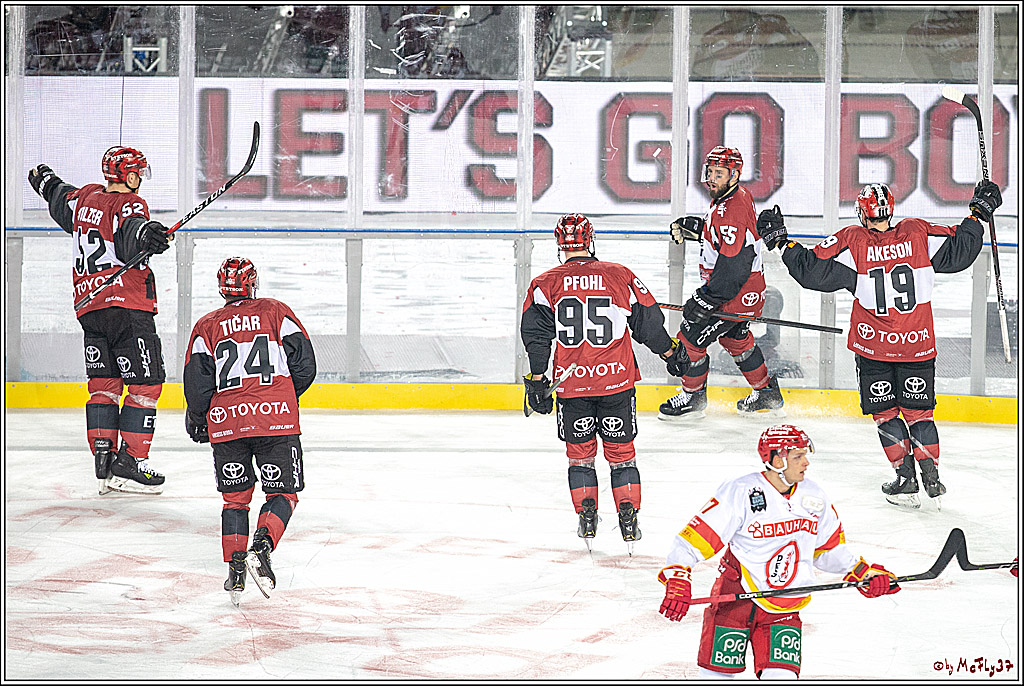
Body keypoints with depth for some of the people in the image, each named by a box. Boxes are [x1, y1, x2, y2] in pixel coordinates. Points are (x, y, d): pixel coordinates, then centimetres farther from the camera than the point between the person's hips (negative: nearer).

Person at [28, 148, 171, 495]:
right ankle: (129, 465, -8)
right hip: (129, 308, -8)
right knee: (144, 385, -3)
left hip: (89, 308, 8)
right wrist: (144, 233, -54)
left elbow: (60, 202, 36)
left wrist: (46, 182, 57)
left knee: (104, 384, 12)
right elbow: (130, 231, -32)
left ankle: (104, 459, 6)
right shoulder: (129, 205, -9)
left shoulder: (85, 198, 13)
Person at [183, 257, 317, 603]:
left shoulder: (206, 327, 11)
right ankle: (261, 548, -17)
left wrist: (196, 421, 20)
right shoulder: (276, 312, 9)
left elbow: (197, 384, 3)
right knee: (283, 493, 9)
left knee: (235, 497, 15)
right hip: (277, 417, -1)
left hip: (227, 423, 2)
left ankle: (235, 569, 3)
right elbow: (304, 365, 5)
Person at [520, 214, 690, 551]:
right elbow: (648, 323, 5)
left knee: (580, 452, 14)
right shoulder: (620, 276, 0)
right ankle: (629, 521, 5)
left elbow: (536, 335, -6)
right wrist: (671, 352, 21)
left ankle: (587, 519, 7)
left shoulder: (546, 283, -1)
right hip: (617, 382, 0)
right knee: (621, 452, 11)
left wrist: (537, 381, -2)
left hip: (572, 384, 0)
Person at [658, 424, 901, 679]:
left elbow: (828, 548, 18)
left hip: (784, 610, 4)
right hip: (734, 600, -4)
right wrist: (677, 579, -28)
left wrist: (863, 572, 8)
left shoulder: (814, 497, 3)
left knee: (781, 675, -10)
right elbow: (692, 539, -16)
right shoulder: (740, 493, -15)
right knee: (719, 672, -3)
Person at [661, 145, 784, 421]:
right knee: (735, 338, 29)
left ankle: (693, 397, 18)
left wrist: (707, 298, -28)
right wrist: (691, 226, 9)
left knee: (691, 336, 1)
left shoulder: (732, 210, -29)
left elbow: (733, 266, -32)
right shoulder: (735, 195, 4)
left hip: (736, 293, -11)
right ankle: (767, 395, 40)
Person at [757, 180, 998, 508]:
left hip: (873, 346, -2)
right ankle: (930, 474, 5)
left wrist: (781, 240, -4)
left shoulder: (853, 241, -12)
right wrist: (979, 213, 12)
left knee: (884, 411, 11)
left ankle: (906, 477, 6)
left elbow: (813, 269, -13)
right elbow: (958, 251, 1)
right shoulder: (918, 233, -6)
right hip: (918, 345, 2)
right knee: (917, 411, 13)